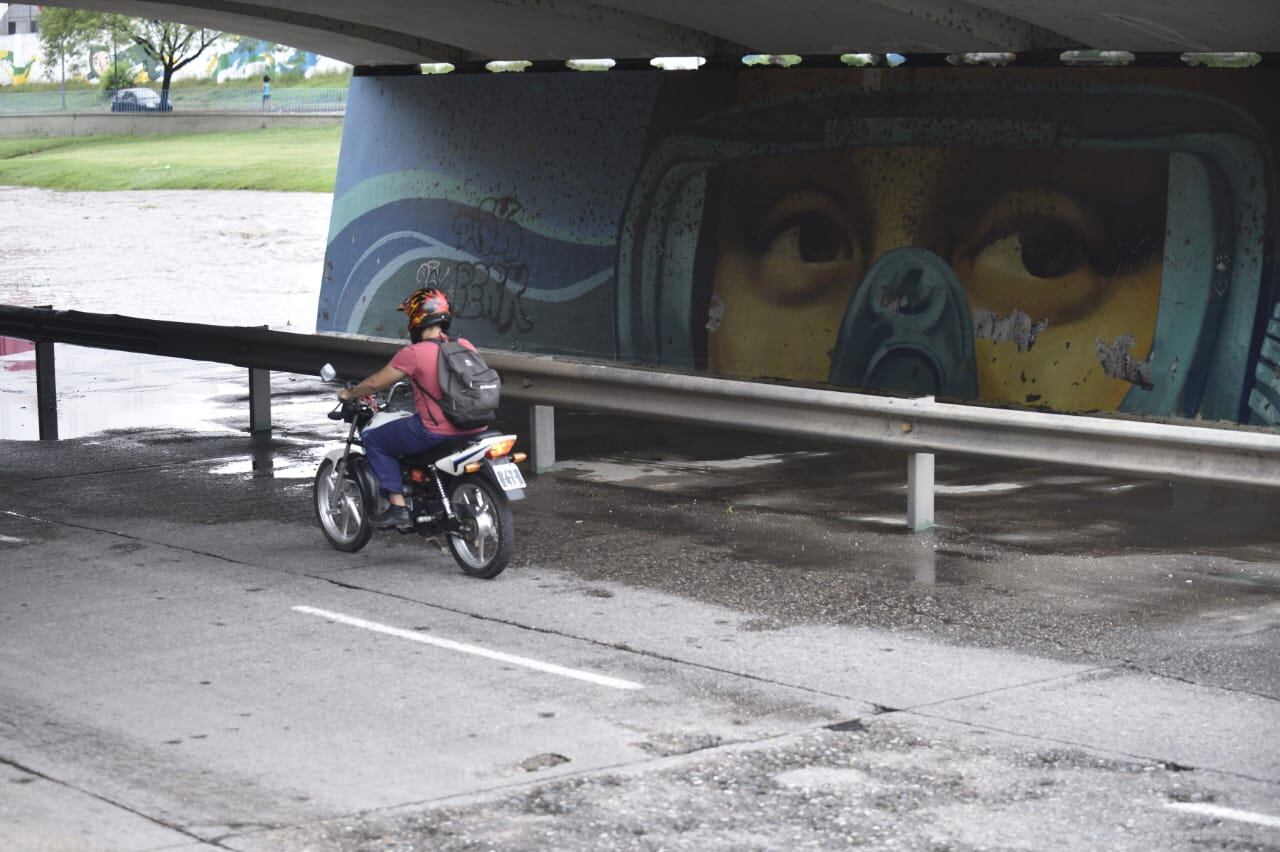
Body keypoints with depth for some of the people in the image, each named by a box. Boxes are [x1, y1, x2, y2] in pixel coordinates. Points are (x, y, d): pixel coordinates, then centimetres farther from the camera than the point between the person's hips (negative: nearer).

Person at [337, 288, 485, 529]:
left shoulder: (413, 354, -11)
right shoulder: (465, 346, 6)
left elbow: (375, 383, -1)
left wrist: (349, 394, 18)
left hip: (436, 432, -7)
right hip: (473, 428, 7)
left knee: (374, 440, 10)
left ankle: (398, 507, 2)